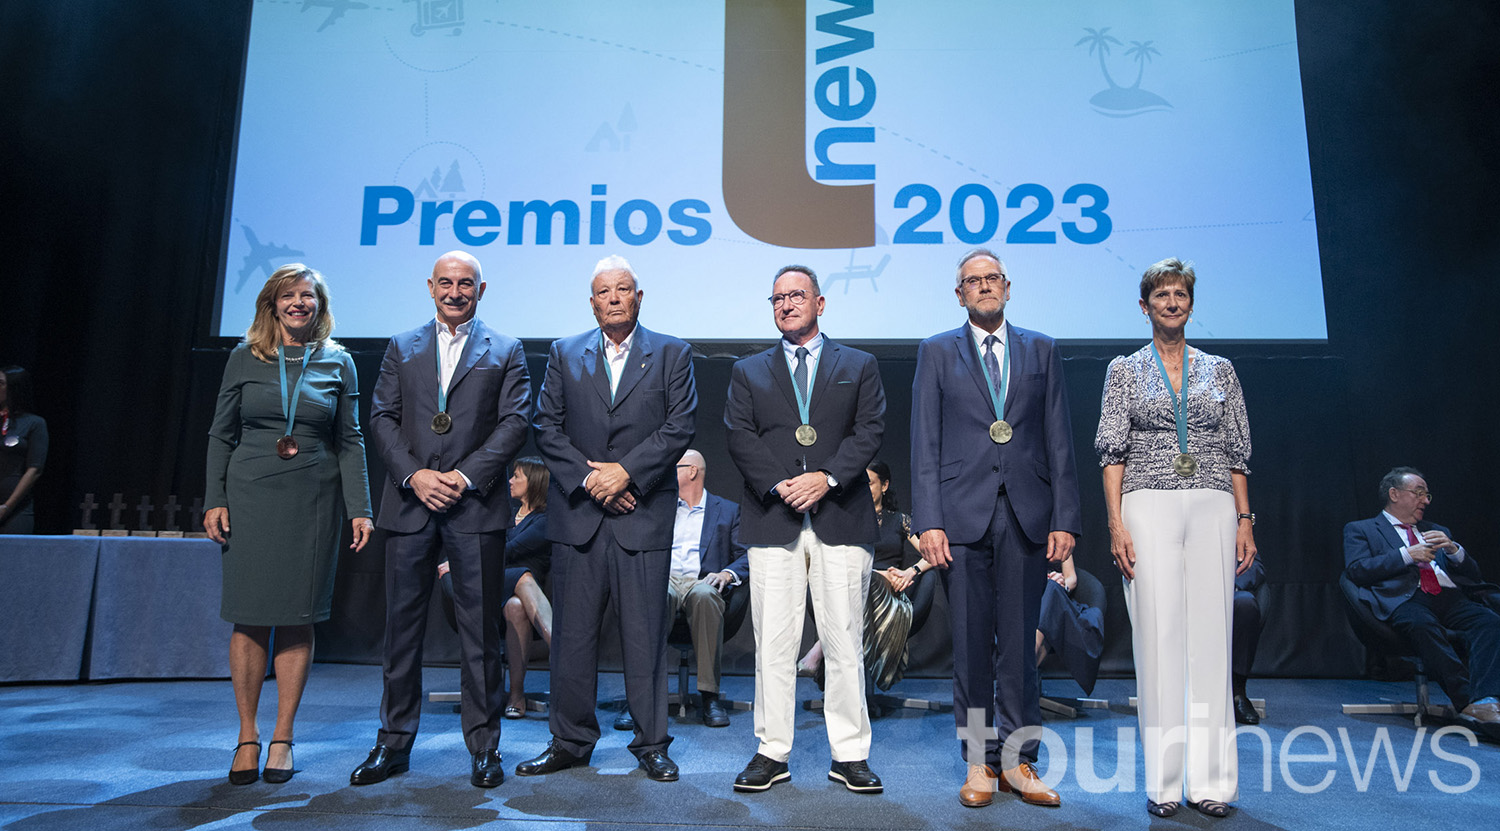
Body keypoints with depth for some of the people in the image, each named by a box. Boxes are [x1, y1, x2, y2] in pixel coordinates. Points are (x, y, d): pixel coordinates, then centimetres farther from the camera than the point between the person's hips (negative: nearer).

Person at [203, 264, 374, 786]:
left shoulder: (338, 363, 6)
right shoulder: (245, 358, 7)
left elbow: (350, 441, 5)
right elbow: (221, 435, 8)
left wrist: (359, 508, -2)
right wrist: (214, 500, -1)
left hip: (313, 500, 0)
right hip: (251, 495, 0)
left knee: (298, 618, 3)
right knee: (249, 616, 1)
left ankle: (282, 738, 13)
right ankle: (247, 737, 13)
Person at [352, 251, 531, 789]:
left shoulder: (505, 352, 8)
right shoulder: (402, 349, 14)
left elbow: (514, 422, -2)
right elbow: (382, 418, 7)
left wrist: (466, 476, -12)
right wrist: (414, 475, -8)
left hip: (476, 505, -2)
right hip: (409, 503, 2)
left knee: (480, 629, 2)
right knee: (402, 625, 8)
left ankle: (483, 745, 13)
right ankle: (394, 743, 21)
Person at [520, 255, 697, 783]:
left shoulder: (671, 354, 7)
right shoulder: (565, 354, 12)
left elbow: (679, 427, -2)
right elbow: (547, 427, 5)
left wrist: (625, 472, -11)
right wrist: (588, 478, -7)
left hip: (644, 515, -2)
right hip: (577, 514, 2)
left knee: (645, 634, 2)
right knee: (572, 633, 7)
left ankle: (651, 744, 15)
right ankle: (570, 741, 21)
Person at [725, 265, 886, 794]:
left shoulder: (859, 366, 14)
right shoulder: (748, 372, 16)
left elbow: (870, 430, 3)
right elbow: (740, 438, 4)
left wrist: (826, 477, -12)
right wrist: (779, 485, -10)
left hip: (842, 519, 0)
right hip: (772, 521, 1)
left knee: (844, 640, 2)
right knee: (773, 642, 3)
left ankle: (849, 755, 13)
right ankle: (772, 752, 14)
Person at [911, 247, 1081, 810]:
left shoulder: (1041, 351, 13)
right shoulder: (936, 352, 9)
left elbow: (1059, 441, 9)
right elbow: (924, 444, 3)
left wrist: (1065, 518, 0)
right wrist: (928, 521, -7)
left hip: (1027, 514, 1)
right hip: (963, 515, -1)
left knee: (1020, 643, 6)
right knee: (971, 644, 4)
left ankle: (1018, 762, 18)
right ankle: (979, 762, 17)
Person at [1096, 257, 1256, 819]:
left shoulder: (1219, 370, 13)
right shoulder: (1125, 370, 7)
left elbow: (1236, 452, 12)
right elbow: (1112, 451, 0)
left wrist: (1244, 520, 3)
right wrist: (1116, 523, -9)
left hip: (1211, 508, 2)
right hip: (1150, 507, -2)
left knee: (1210, 636, 1)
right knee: (1158, 636, -4)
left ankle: (1209, 780, 10)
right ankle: (1163, 782, 5)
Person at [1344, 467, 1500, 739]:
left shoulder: (1439, 532, 34)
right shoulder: (1360, 530, 19)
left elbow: (1472, 574, 26)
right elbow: (1356, 570, 1)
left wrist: (1453, 549, 6)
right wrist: (1407, 555, -5)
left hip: (1451, 597, 4)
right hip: (1406, 599, -4)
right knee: (1422, 625, -40)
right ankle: (1469, 701, -42)